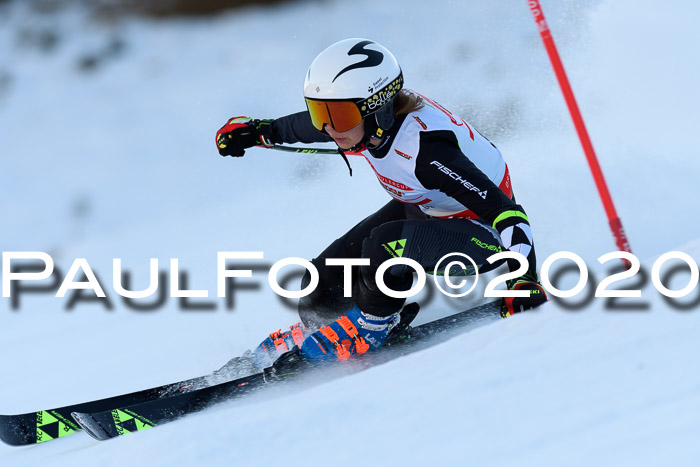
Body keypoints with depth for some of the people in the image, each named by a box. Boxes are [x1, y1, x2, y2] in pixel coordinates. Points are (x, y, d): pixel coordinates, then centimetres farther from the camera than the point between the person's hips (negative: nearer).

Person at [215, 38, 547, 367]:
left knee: (384, 244, -34)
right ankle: (316, 328, 32)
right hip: (423, 209, 8)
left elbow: (503, 209, -38)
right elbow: (302, 127, 8)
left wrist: (524, 277, -47)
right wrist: (257, 131, 18)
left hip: (481, 235, -8)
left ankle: (369, 328, -6)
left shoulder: (424, 147, -38)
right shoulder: (370, 117, -17)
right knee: (326, 276, 0)